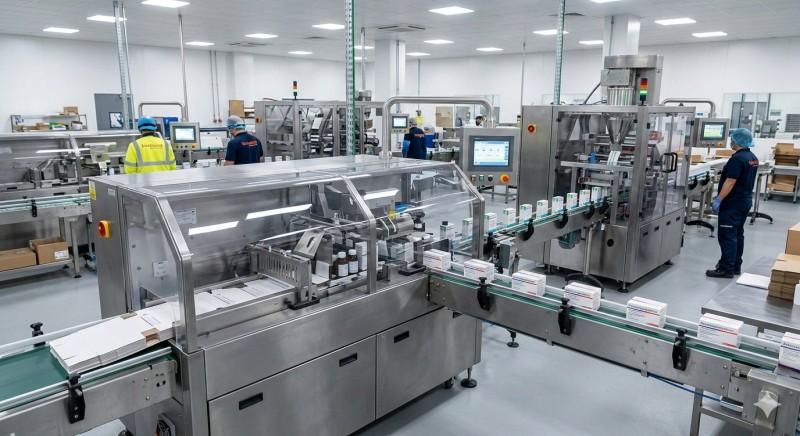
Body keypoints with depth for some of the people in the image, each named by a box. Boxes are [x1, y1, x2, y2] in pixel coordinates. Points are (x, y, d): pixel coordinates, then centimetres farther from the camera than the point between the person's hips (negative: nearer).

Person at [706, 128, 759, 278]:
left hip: (733, 203, -10)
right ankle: (736, 266, 22)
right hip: (745, 200, 10)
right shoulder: (753, 158, 12)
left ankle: (726, 269, -6)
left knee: (727, 235, -7)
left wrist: (718, 199, -22)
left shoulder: (737, 158, -19)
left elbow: (730, 182, -23)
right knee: (737, 234, 15)